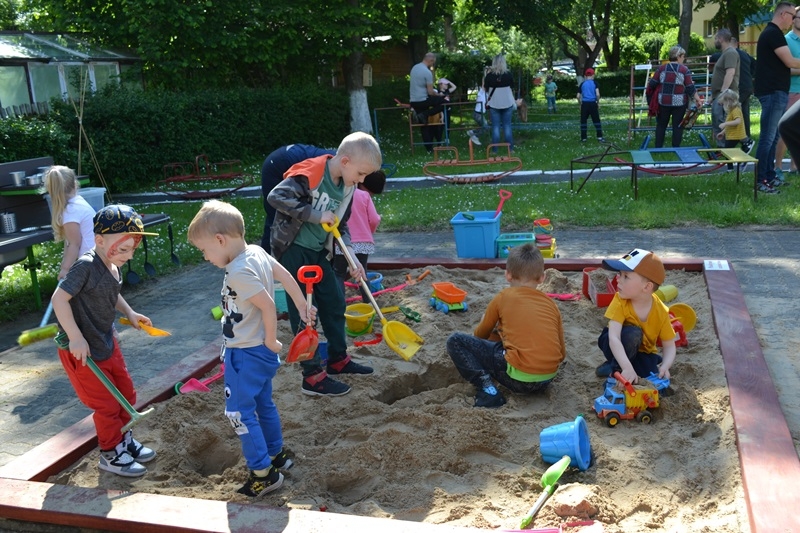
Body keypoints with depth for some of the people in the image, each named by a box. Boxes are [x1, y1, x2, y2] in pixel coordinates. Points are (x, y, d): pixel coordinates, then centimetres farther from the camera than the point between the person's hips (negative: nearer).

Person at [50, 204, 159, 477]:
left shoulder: (113, 266, 1)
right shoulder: (86, 266, -26)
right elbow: (59, 299, -27)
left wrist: (130, 313, 8)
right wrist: (76, 338, -28)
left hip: (107, 341, 8)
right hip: (82, 350, -8)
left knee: (126, 393, 18)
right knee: (107, 404, 3)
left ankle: (124, 440, 38)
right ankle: (110, 454, 23)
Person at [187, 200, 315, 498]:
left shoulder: (238, 272, -27)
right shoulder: (257, 252, -1)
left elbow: (268, 306, -28)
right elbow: (285, 276, 10)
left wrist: (270, 342, -14)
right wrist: (302, 306, 21)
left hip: (246, 355, -9)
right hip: (260, 351, 10)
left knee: (239, 412, 1)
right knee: (263, 404, 22)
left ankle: (263, 474, 9)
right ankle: (277, 455, 37)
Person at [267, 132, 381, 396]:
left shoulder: (347, 187, 2)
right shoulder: (310, 174, -23)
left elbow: (340, 226, 10)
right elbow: (276, 196, -32)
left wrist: (351, 256, -3)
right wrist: (316, 215, -30)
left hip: (318, 251, 8)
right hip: (293, 249, -8)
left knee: (335, 302, 14)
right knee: (303, 312, -3)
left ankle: (338, 359, 32)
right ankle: (313, 377, 5)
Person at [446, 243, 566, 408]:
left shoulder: (503, 297, 3)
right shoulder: (551, 303, 12)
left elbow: (480, 334, 17)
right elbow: (562, 353, 13)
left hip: (520, 378, -6)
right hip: (548, 378, 6)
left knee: (455, 341, 2)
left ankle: (487, 389, -10)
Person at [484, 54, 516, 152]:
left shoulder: (489, 75, -8)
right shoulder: (508, 74, -4)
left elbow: (486, 89, 3)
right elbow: (512, 85, 10)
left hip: (494, 104, -1)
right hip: (507, 103, 1)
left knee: (495, 127, 3)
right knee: (507, 126, 8)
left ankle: (495, 150, 3)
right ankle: (510, 148, 9)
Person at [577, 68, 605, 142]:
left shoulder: (582, 84, 7)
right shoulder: (594, 83, 1)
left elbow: (578, 96, 4)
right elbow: (597, 94, -8)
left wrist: (580, 104, 15)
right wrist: (598, 103, 6)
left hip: (585, 103, 1)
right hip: (593, 103, -1)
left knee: (583, 121, 7)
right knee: (596, 120, 4)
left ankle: (583, 138, 5)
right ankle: (600, 137, 0)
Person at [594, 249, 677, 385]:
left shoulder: (661, 312, -22)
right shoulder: (620, 302, -28)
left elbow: (669, 346, -14)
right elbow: (613, 338, -38)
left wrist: (664, 367, -36)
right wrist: (627, 368, -52)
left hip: (643, 352, 3)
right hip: (619, 349, -3)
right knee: (632, 333, -35)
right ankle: (615, 369, -14)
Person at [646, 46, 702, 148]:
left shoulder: (662, 68, 1)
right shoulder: (684, 70, -5)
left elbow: (652, 84, 0)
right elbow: (690, 88, -6)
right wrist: (698, 99, 3)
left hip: (663, 102, 2)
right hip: (679, 103, -2)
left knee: (661, 124, 13)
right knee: (677, 125, 7)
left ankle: (658, 147, 15)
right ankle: (676, 148, 9)